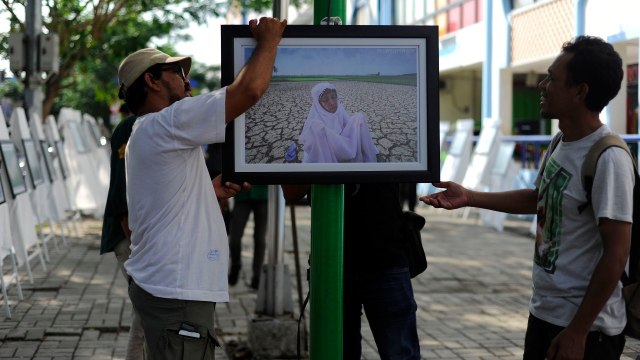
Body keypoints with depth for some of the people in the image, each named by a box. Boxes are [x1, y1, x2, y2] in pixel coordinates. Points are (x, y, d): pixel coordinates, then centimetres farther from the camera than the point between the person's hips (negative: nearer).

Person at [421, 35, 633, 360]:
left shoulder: (608, 160, -22)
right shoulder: (562, 143, 5)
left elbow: (616, 255, -22)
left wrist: (578, 332, -21)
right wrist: (469, 197, 17)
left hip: (586, 327, -8)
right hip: (543, 313, 8)